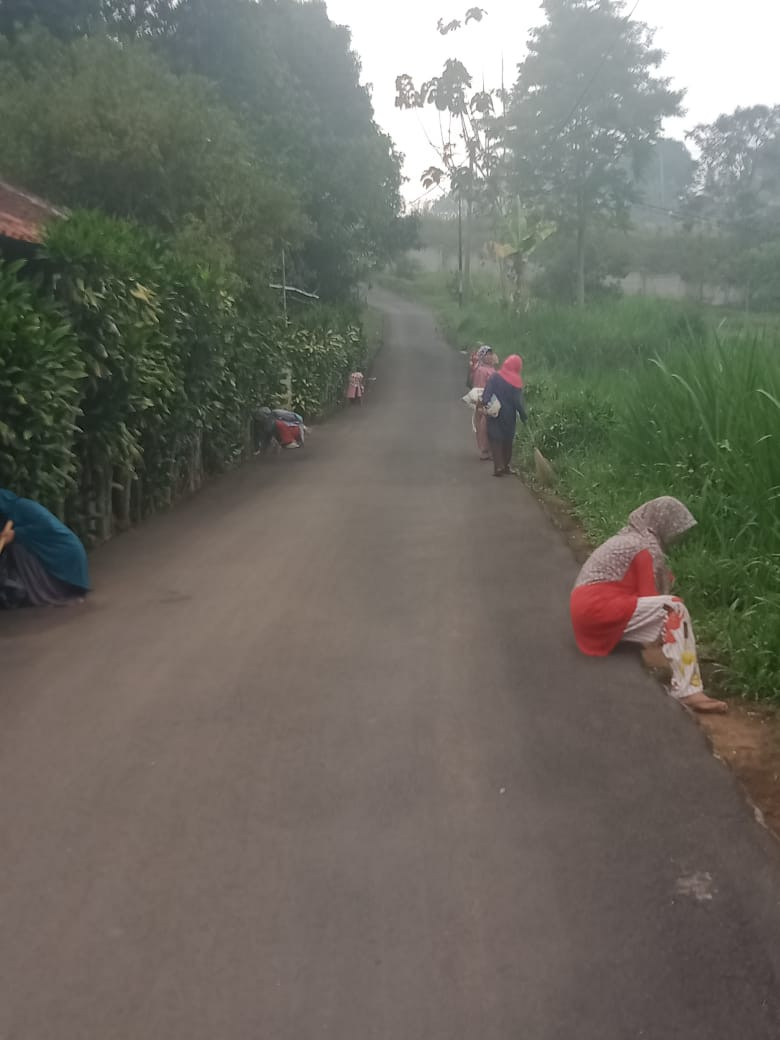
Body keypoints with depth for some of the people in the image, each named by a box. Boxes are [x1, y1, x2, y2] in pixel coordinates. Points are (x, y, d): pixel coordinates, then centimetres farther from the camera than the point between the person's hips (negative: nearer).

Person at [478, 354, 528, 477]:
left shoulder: (495, 377, -6)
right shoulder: (516, 381, -4)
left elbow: (487, 393, -14)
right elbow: (519, 401, -5)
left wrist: (483, 405, -15)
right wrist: (524, 417, 2)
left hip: (495, 414, -2)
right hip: (509, 416, 2)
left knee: (496, 439, 3)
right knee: (508, 439, 16)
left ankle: (499, 467, -7)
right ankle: (507, 465, 21)